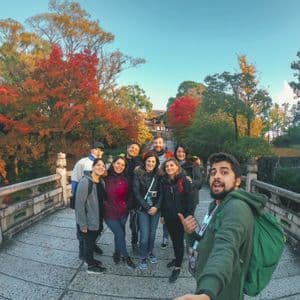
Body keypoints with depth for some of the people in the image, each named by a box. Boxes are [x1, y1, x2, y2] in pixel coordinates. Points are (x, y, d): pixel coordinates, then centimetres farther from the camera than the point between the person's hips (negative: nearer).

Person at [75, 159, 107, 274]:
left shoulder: (101, 182, 2)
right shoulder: (85, 181, -21)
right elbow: (79, 204, -21)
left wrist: (102, 219, 10)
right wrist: (82, 224, -19)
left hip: (97, 220, 7)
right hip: (87, 221, -7)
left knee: (92, 241, 22)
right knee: (88, 242, 11)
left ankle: (91, 260, 43)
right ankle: (90, 265, 30)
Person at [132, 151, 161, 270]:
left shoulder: (158, 175, -1)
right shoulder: (138, 173, -8)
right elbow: (136, 192, -10)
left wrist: (156, 207, -12)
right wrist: (147, 207, -13)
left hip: (155, 208, 3)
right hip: (143, 208, -2)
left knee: (152, 233, 12)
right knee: (145, 235, -2)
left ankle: (150, 252, 38)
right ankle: (143, 258, 22)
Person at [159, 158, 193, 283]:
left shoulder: (184, 181, -13)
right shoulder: (163, 181, 0)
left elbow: (189, 200, -12)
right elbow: (162, 198, 6)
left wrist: (188, 216, -14)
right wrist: (162, 215, 7)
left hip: (180, 216, -4)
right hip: (169, 216, 4)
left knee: (179, 240, 6)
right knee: (173, 239, 19)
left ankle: (177, 267, 18)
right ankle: (177, 258, 40)